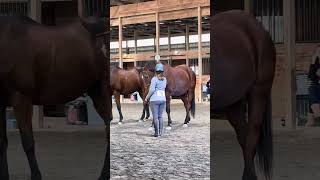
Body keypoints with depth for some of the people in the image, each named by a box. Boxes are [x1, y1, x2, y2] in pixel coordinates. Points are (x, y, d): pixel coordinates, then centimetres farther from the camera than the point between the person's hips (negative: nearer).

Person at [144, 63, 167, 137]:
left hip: (155, 99, -6)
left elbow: (152, 90, -14)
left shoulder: (154, 79, -10)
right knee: (160, 116, 12)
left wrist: (147, 98, -4)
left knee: (155, 116, -1)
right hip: (163, 99, 6)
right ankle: (160, 132, 13)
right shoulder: (164, 79, 9)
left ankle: (157, 132, -2)